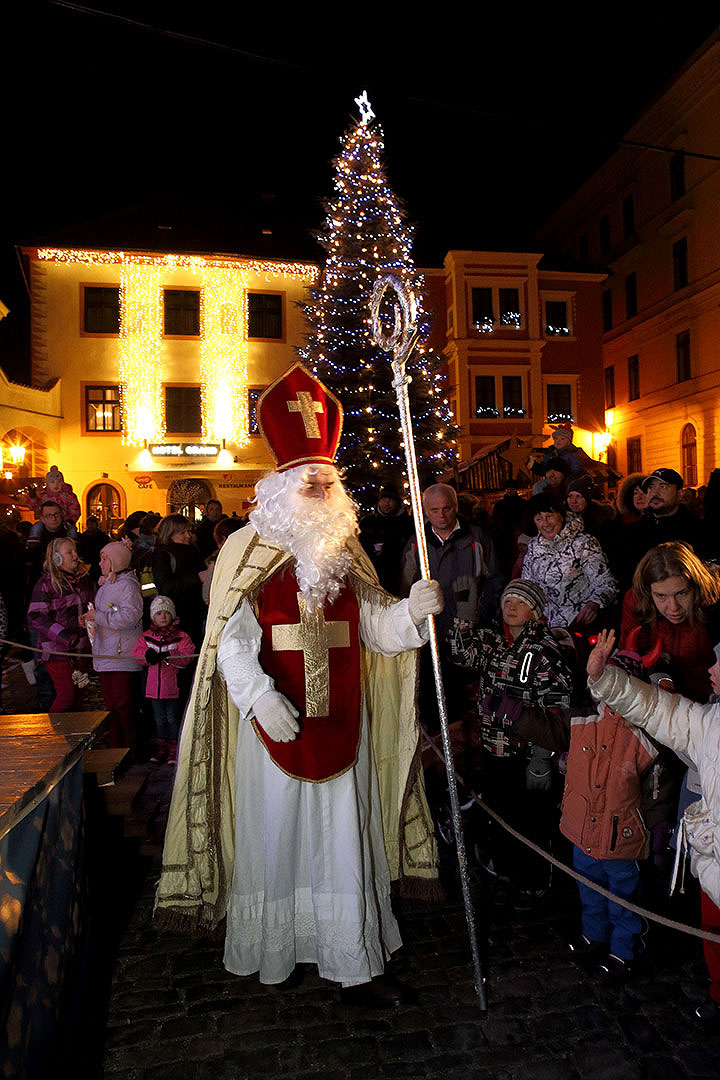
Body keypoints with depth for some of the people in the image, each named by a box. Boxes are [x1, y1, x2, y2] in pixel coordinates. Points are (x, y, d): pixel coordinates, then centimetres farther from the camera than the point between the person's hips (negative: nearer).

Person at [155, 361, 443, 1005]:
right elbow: (231, 639, -12)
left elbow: (376, 629, 5)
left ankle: (355, 963, 23)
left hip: (339, 723, 3)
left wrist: (411, 611, -15)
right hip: (274, 721, -3)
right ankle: (270, 952, 33)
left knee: (343, 837, 10)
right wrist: (261, 697, -25)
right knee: (275, 834, 11)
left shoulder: (346, 554, 8)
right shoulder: (248, 551, -4)